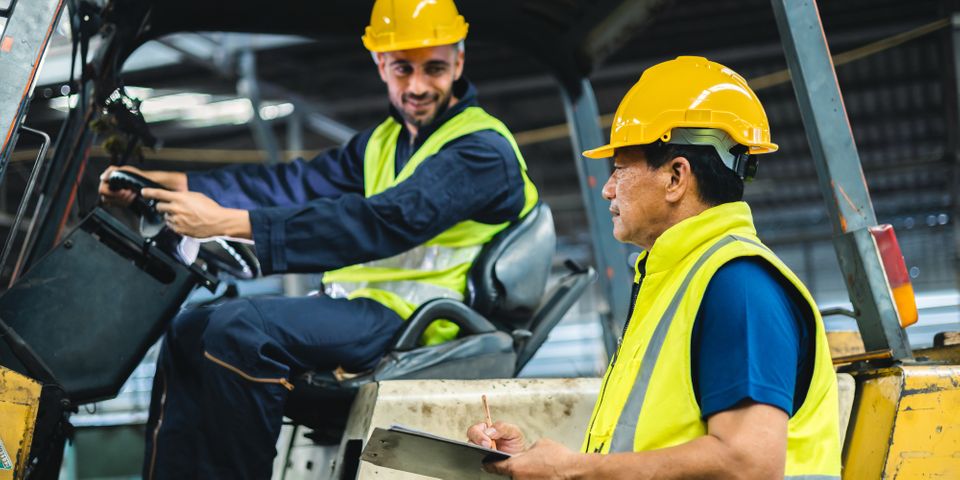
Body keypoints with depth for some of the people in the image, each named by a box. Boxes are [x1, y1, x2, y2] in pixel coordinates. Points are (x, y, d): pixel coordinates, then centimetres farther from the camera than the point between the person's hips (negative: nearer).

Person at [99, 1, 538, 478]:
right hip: (361, 305, 10)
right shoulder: (386, 140, 17)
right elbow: (298, 182, 10)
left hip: (410, 320, -9)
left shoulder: (483, 149, -13)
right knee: (189, 329, 6)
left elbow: (383, 222, -25)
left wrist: (229, 222, -29)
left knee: (237, 329, -26)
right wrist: (171, 184, -2)